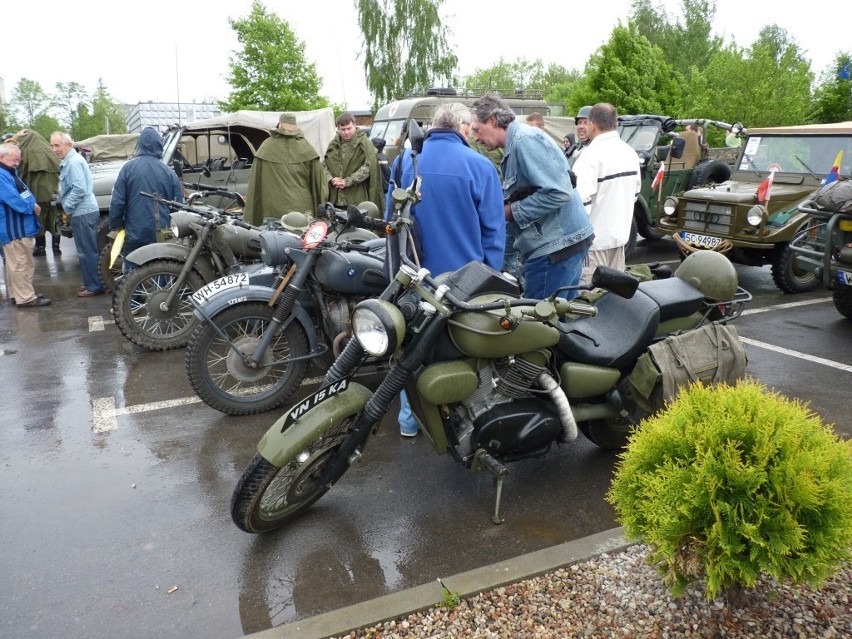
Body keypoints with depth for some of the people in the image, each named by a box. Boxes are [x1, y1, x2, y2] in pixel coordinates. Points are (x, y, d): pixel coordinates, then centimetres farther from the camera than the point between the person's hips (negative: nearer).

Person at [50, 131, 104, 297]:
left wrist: (67, 207, -14)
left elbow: (79, 189, -23)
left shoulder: (74, 161, -15)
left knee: (87, 251, -5)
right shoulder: (68, 161, 18)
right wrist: (67, 207, 16)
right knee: (87, 250, 14)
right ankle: (91, 283, 22)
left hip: (83, 213, -10)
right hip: (83, 212, 10)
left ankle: (94, 286, 0)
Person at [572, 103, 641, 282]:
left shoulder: (592, 154, -19)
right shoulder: (630, 152, 9)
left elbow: (582, 199, -24)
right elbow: (635, 191, 18)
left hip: (595, 236, -8)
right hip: (620, 232, 8)